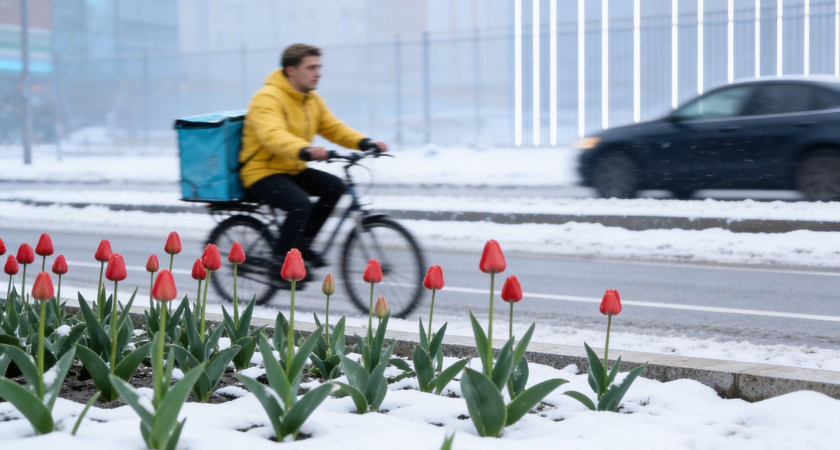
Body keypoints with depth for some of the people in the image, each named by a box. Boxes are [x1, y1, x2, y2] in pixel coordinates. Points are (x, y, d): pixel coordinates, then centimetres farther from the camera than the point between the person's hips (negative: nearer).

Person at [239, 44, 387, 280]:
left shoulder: (313, 100, 10)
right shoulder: (268, 98, -19)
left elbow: (334, 128, 5)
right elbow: (273, 135, -36)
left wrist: (365, 143, -14)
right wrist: (305, 151, -55)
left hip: (293, 170, 9)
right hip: (262, 172, -9)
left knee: (334, 185, -11)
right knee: (301, 204, -30)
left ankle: (302, 243, 1)